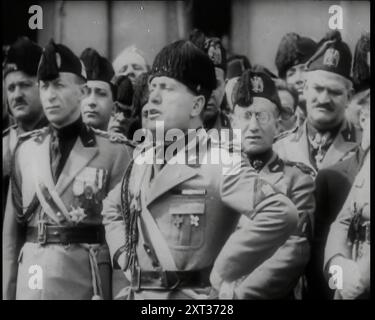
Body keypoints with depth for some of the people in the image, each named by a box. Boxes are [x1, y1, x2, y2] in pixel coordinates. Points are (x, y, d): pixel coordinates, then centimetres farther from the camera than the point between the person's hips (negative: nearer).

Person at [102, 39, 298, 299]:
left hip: (191, 296, -6)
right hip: (138, 293, 6)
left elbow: (282, 214, -25)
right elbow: (113, 208, 25)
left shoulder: (218, 164, -13)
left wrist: (221, 273, -19)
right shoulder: (142, 159, 7)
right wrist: (125, 257, 8)